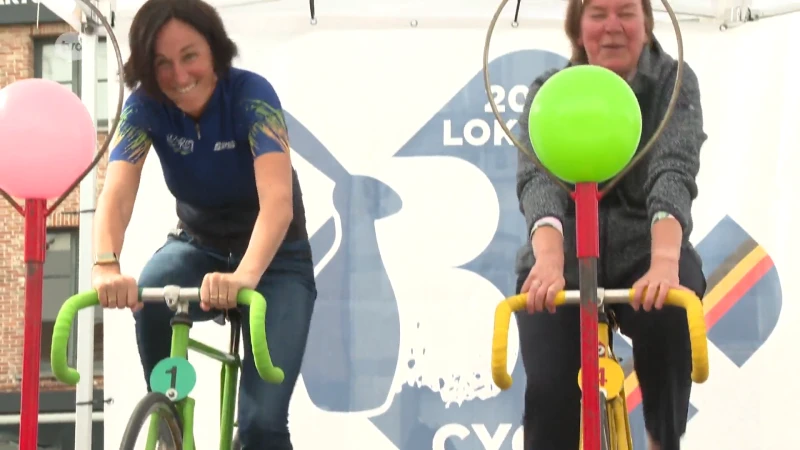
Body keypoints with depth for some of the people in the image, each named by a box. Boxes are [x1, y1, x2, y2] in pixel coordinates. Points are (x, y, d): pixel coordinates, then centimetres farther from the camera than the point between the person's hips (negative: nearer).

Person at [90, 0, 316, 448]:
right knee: (149, 295, -33)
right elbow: (117, 191, -31)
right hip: (200, 244, 3)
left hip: (275, 256, -3)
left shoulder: (251, 94, -26)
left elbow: (278, 199, -40)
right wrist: (106, 266, -52)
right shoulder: (146, 105, -17)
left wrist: (244, 276, -58)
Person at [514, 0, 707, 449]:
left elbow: (673, 171, -24)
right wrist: (549, 260, -46)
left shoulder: (674, 82, -6)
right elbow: (539, 178, -24)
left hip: (642, 257, -1)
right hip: (567, 263, 1)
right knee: (550, 391, -19)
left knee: (669, 304, -34)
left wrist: (664, 262, -44)